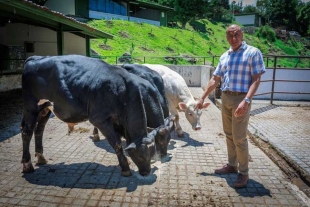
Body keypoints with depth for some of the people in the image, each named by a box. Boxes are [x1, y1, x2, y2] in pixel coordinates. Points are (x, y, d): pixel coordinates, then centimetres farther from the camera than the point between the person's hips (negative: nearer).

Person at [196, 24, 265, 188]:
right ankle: (231, 165, 29)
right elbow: (215, 79, 16)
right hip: (225, 99, 6)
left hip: (241, 99, -6)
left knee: (239, 138, -3)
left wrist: (246, 100, -24)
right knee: (229, 135, 14)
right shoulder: (225, 56, 13)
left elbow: (256, 79, -12)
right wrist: (202, 97, 12)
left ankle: (243, 172, 12)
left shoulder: (253, 53, -5)